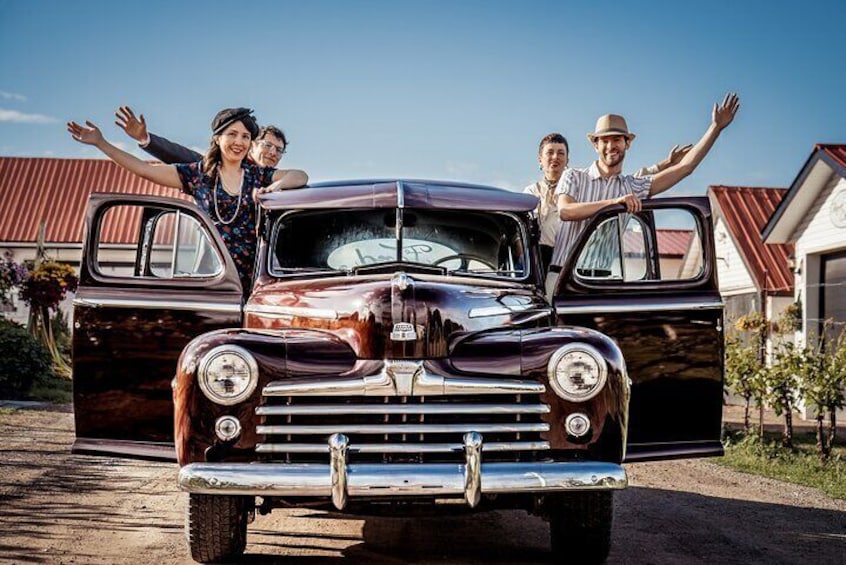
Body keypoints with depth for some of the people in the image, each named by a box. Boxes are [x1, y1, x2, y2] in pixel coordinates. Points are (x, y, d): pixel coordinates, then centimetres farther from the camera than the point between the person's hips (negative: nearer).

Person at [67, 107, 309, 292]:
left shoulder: (258, 175, 12)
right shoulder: (199, 174, 10)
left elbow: (301, 176, 4)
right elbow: (145, 169, 8)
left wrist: (275, 186, -17)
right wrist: (100, 143, 6)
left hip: (252, 278, 1)